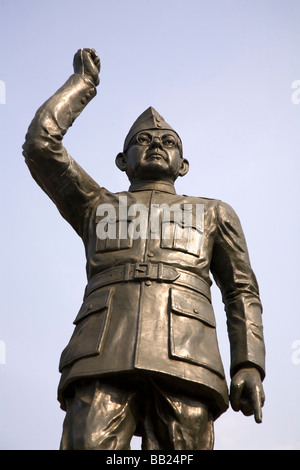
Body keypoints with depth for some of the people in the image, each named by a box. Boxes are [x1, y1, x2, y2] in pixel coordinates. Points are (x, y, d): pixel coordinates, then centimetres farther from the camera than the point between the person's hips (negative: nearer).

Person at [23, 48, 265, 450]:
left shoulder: (213, 213, 32)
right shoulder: (97, 206, 33)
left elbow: (242, 292, 21)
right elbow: (40, 141, 21)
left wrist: (249, 365, 3)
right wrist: (84, 81, 36)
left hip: (184, 361, 0)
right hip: (104, 357, 0)